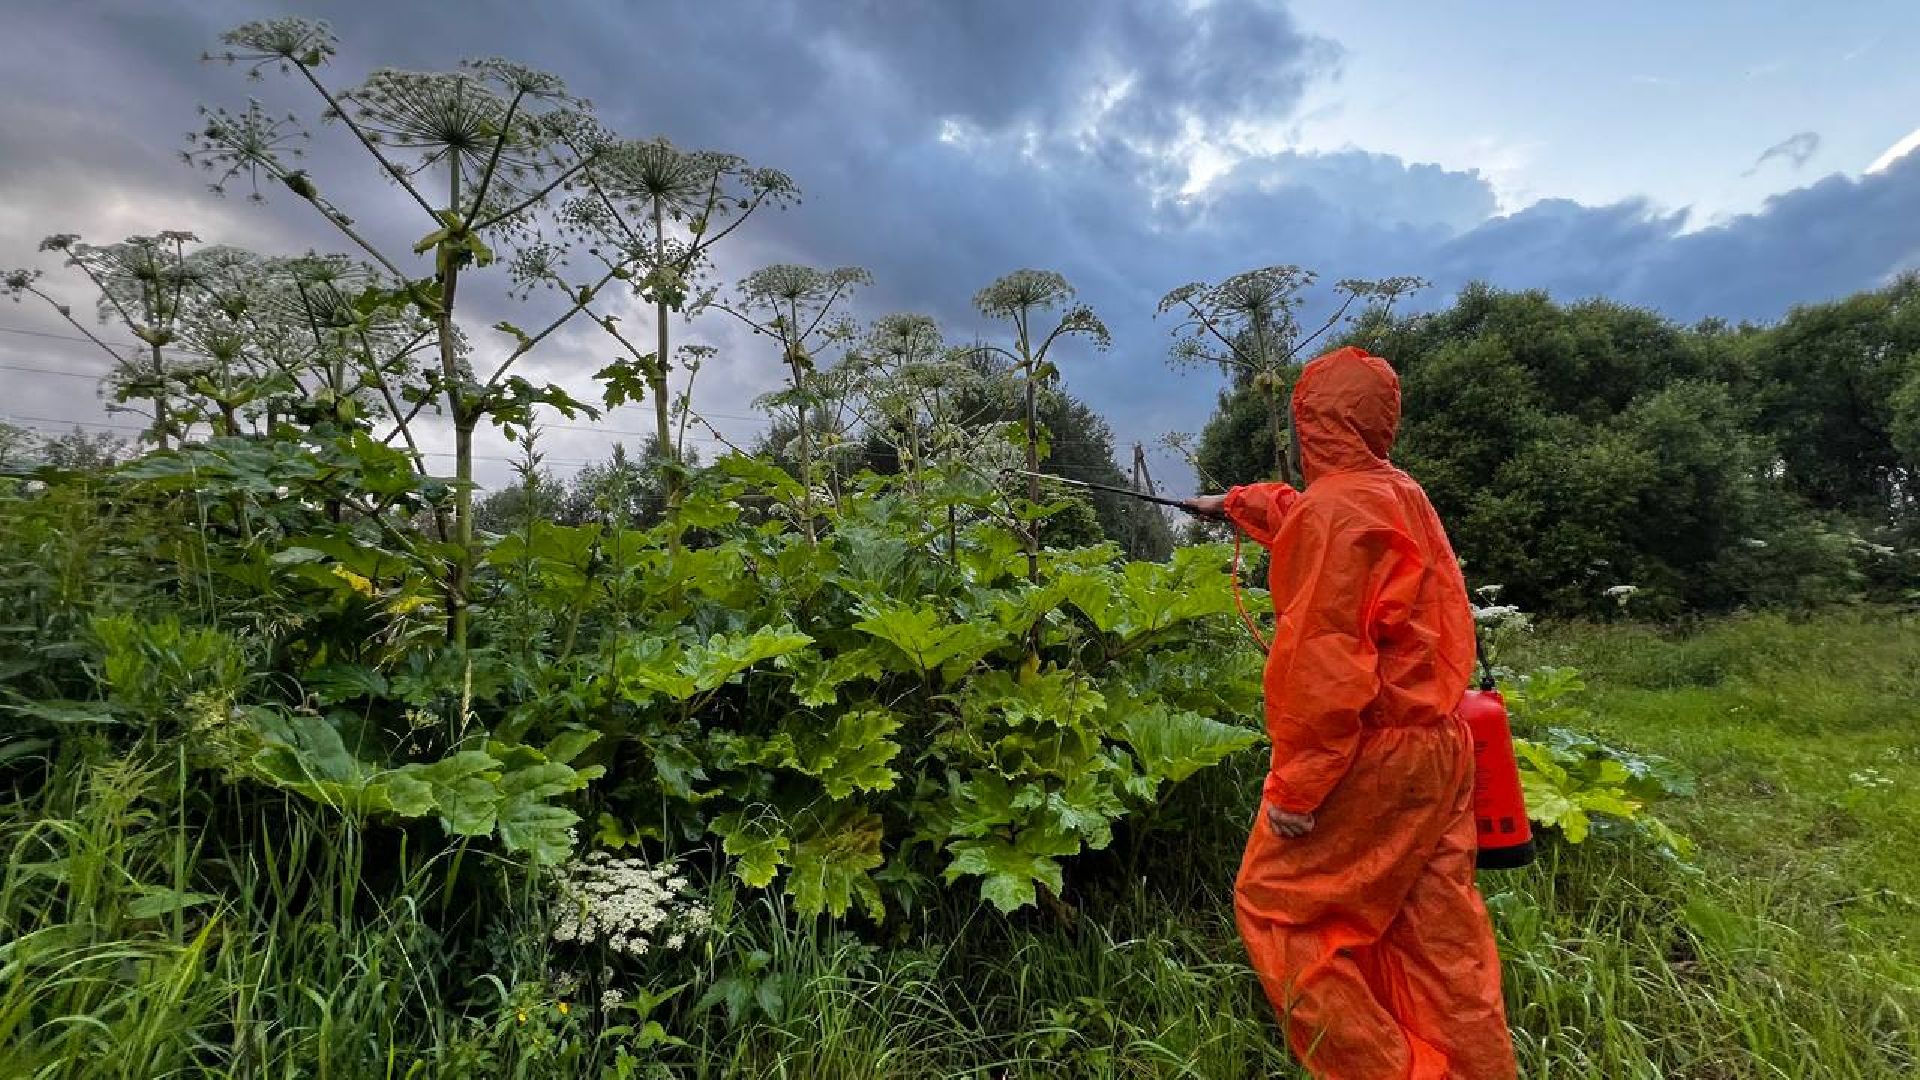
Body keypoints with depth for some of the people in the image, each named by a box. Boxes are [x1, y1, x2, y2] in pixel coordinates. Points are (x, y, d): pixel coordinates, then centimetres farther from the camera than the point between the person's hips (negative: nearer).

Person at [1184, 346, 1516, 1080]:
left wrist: (1296, 784, -19)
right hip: (1435, 746, 9)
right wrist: (1232, 505, 46)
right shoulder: (1403, 495, 11)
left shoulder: (1334, 508, -18)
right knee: (1438, 929, 16)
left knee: (1274, 903, 5)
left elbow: (1323, 665, -24)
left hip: (1370, 757, -9)